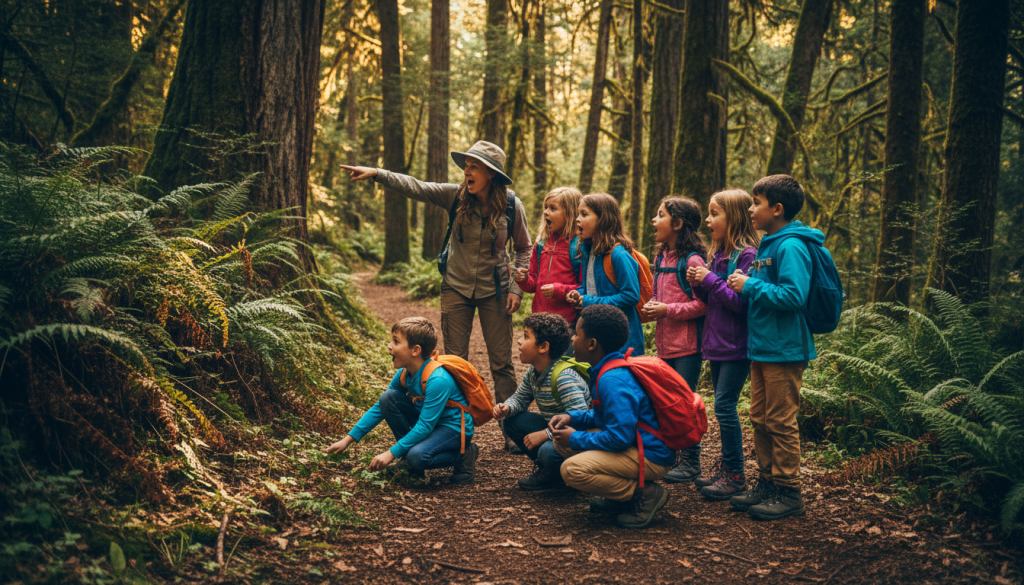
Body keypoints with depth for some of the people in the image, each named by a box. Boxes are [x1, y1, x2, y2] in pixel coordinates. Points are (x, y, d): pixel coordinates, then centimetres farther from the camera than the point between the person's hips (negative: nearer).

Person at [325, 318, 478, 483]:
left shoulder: (438, 380, -30)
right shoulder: (404, 373, -5)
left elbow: (424, 426, -29)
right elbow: (379, 407, 4)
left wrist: (391, 454, -28)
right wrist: (348, 440, 0)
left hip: (456, 428, -8)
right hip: (429, 421, 8)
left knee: (418, 456, -34)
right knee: (388, 398, -11)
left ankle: (464, 454, -6)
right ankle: (408, 453, 1)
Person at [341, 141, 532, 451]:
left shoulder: (511, 205, -10)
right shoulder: (455, 196, -9)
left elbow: (524, 248, 2)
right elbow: (414, 187, -16)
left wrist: (516, 288, -6)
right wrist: (376, 174, -28)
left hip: (493, 292, -1)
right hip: (456, 288, 1)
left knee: (502, 363, 4)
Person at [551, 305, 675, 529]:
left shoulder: (613, 381, -24)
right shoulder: (610, 369, 8)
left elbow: (620, 437, -28)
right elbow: (609, 416, 21)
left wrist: (576, 439, -14)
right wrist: (572, 417, 5)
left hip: (651, 458, -11)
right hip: (635, 445, 11)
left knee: (572, 470, -26)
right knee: (562, 441, 11)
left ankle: (644, 494, -8)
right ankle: (622, 494, 11)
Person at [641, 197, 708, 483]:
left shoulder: (692, 260, -14)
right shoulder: (662, 257, 14)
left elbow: (702, 304, -18)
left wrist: (667, 310, -18)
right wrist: (652, 306, 4)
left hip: (687, 344, -9)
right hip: (665, 342, 9)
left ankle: (691, 462, 9)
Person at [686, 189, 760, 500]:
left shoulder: (747, 254, -15)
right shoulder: (719, 254, 12)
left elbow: (742, 302, -22)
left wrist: (711, 280, -18)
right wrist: (699, 285, 0)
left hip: (736, 346, -9)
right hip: (717, 343, 9)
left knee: (724, 406, -6)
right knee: (723, 405, 15)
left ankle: (735, 474, 4)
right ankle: (726, 465, 25)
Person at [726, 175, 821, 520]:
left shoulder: (791, 247, -16)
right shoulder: (767, 246, 14)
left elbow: (793, 296, -26)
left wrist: (751, 286, -19)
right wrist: (747, 287, 5)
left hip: (784, 350, -10)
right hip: (762, 347, 10)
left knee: (781, 422, -2)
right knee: (760, 419, 14)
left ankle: (789, 492, 8)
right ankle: (768, 483, 25)